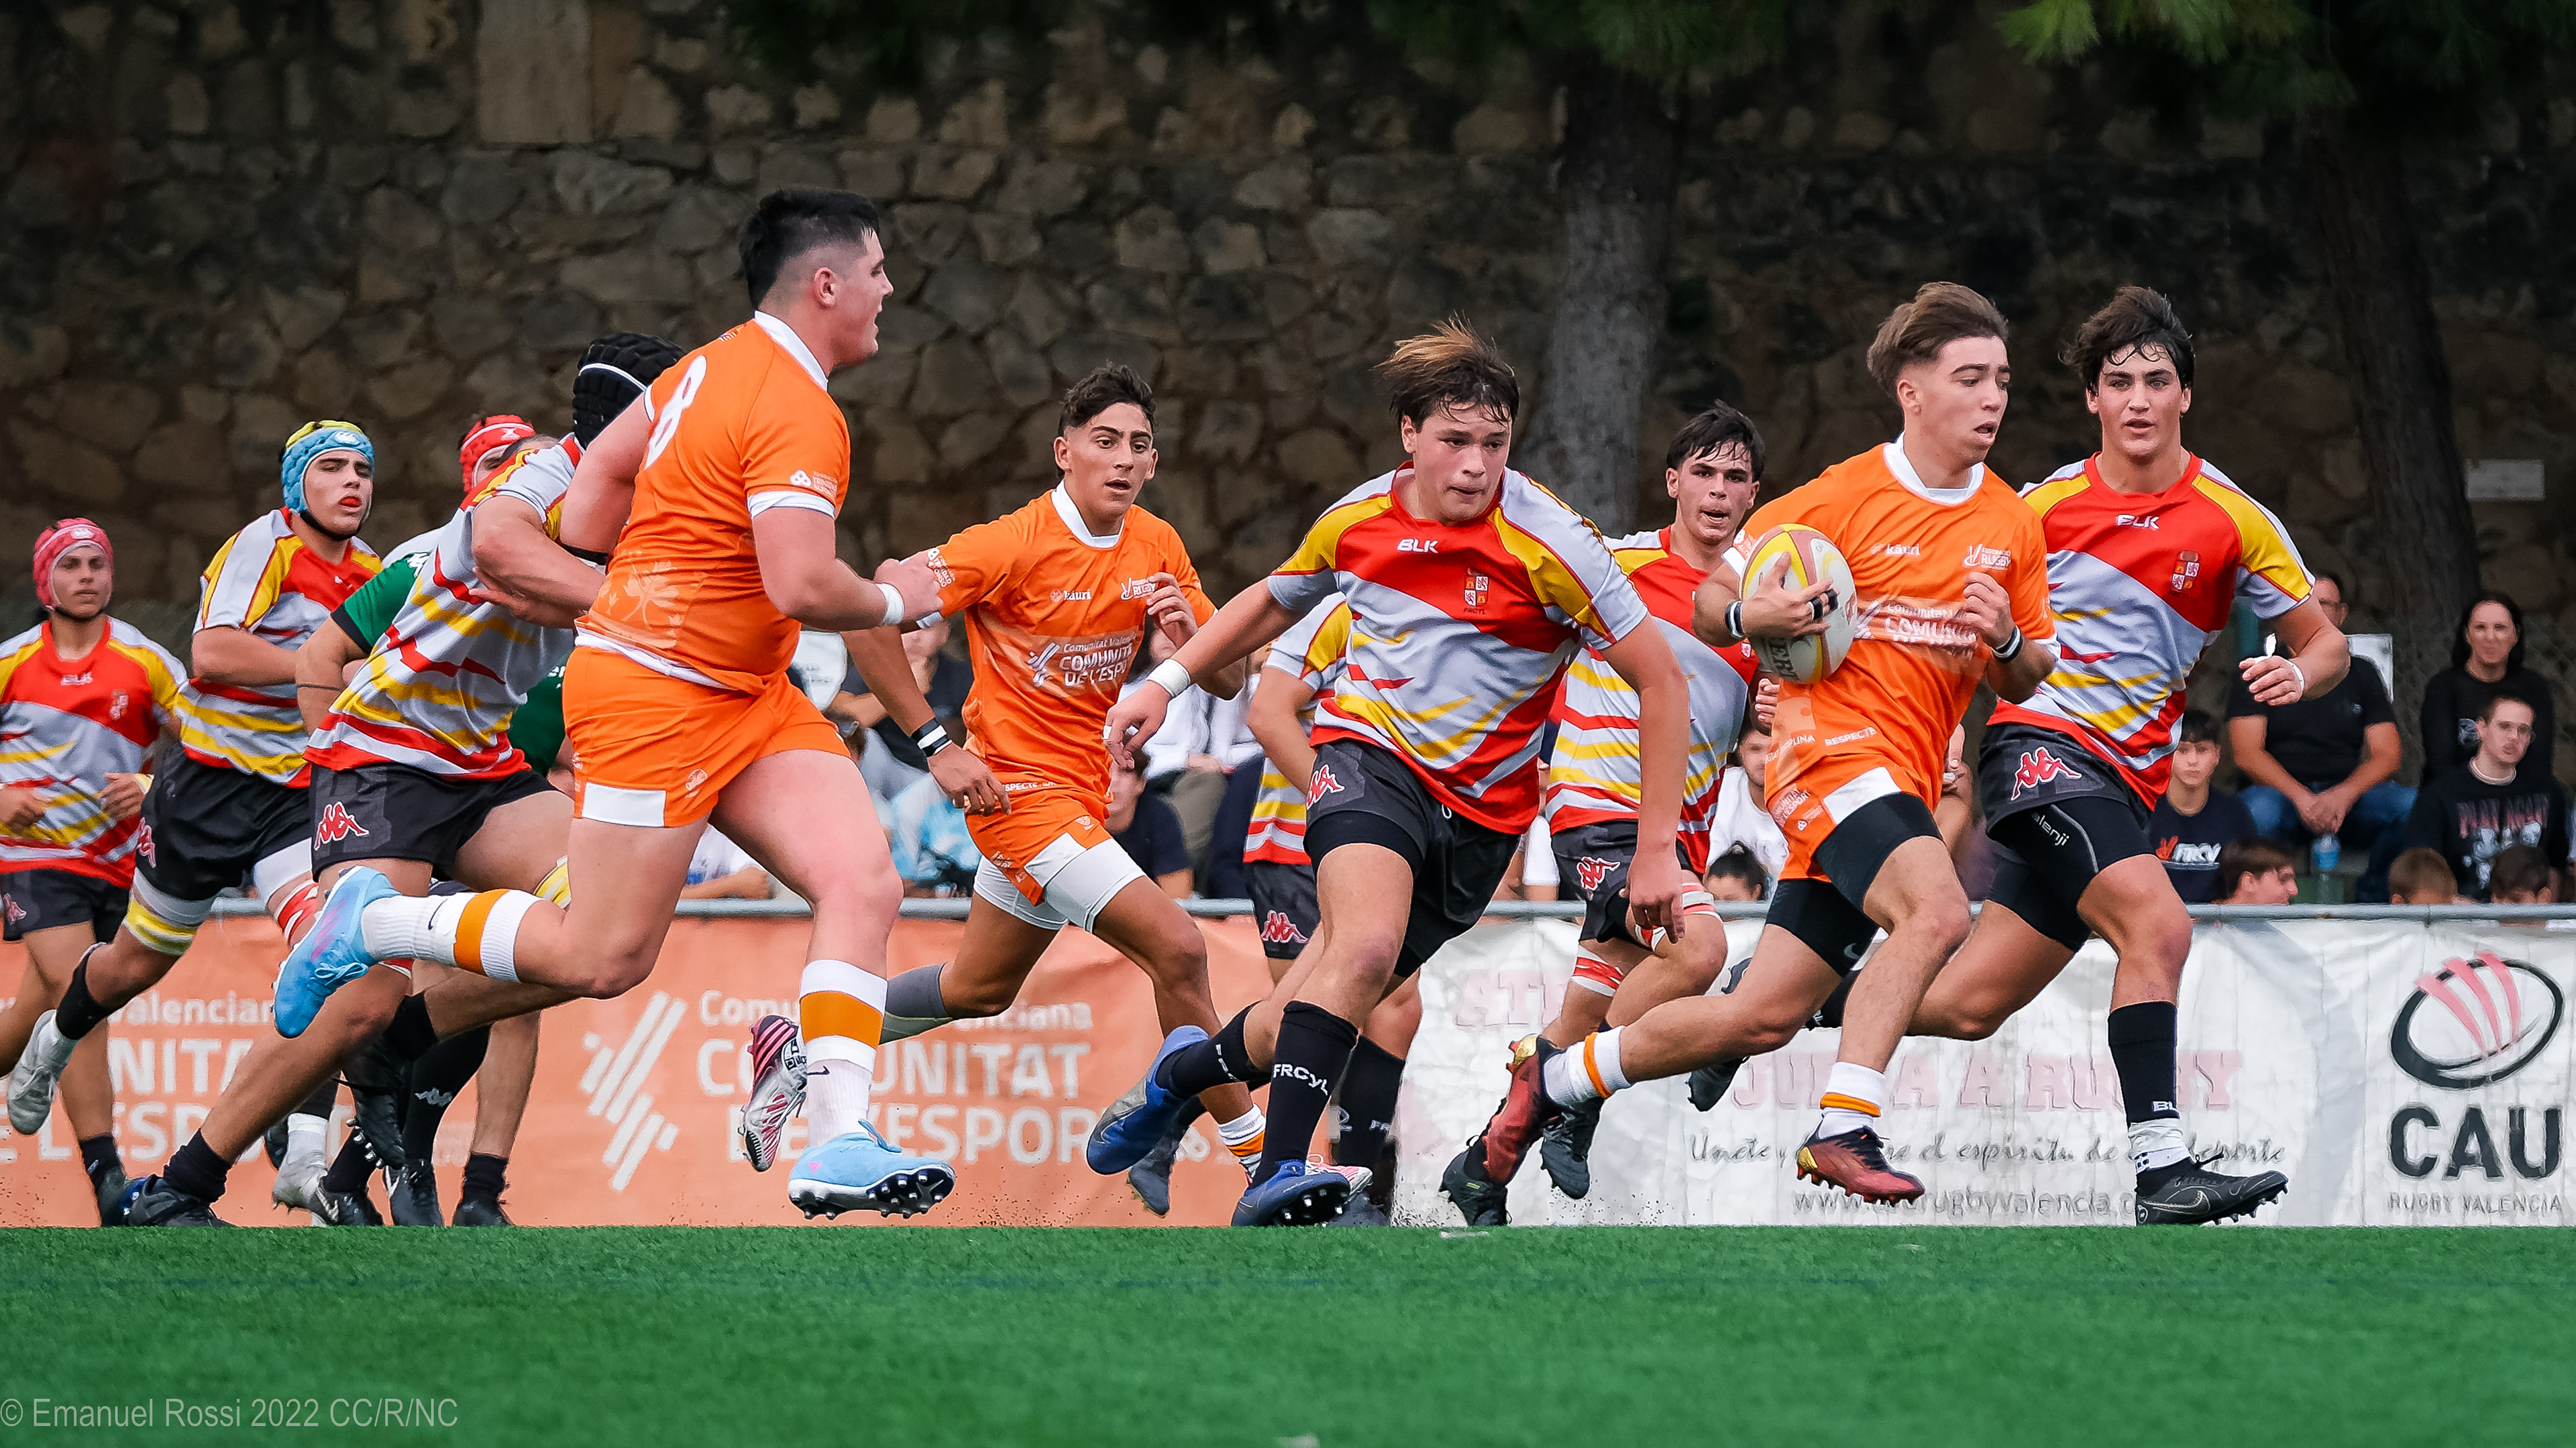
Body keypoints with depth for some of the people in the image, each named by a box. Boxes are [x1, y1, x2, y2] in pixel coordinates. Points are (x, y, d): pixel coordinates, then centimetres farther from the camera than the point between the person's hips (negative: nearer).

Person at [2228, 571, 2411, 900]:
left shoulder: (2361, 675, 16)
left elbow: (2386, 757, 6)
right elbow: (2247, 754, -3)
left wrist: (2342, 796, -16)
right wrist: (2302, 799, -20)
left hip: (2350, 796, 2)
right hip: (2282, 795, -2)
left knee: (2411, 807, -29)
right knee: (2258, 811, -39)